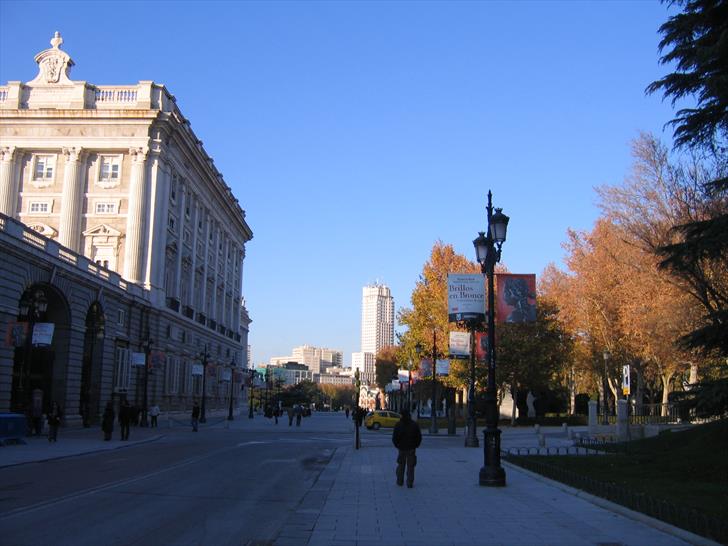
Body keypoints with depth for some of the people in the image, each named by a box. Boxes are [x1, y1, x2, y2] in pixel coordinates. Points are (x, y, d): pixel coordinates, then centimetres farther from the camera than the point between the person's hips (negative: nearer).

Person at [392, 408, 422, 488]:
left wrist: (397, 445, 9)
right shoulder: (414, 424, -6)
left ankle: (400, 481, 20)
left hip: (401, 448, 1)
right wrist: (416, 445, 9)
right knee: (410, 466, 4)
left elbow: (394, 438, -6)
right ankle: (410, 483, 1)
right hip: (411, 449, -1)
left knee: (401, 465, 15)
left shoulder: (398, 425, -7)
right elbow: (419, 437, -4)